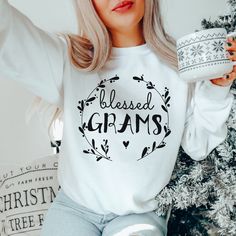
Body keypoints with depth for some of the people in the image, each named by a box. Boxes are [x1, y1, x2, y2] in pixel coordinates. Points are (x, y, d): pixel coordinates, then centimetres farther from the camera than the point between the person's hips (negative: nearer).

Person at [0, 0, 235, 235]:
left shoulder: (178, 62, -4)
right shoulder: (68, 57, -11)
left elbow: (197, 147, 0)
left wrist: (216, 90, -14)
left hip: (144, 212, 1)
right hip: (74, 206, 0)